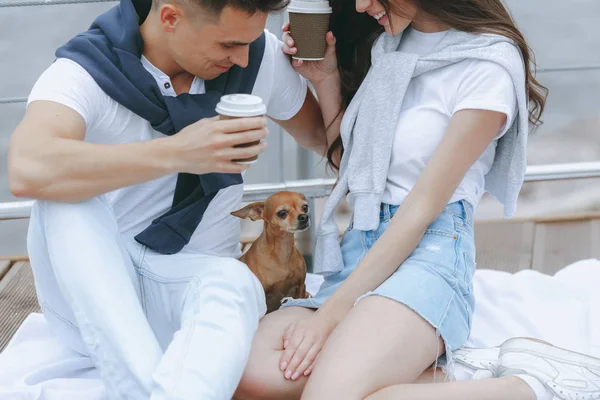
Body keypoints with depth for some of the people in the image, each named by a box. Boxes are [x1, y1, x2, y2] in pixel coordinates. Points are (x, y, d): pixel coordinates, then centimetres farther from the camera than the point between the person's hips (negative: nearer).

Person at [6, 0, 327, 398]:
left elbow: (323, 140, 14)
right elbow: (28, 170, -36)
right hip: (93, 297, -1)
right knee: (66, 190, -33)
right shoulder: (87, 70, -16)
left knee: (232, 285, -34)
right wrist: (177, 153, -35)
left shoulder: (259, 56, -3)